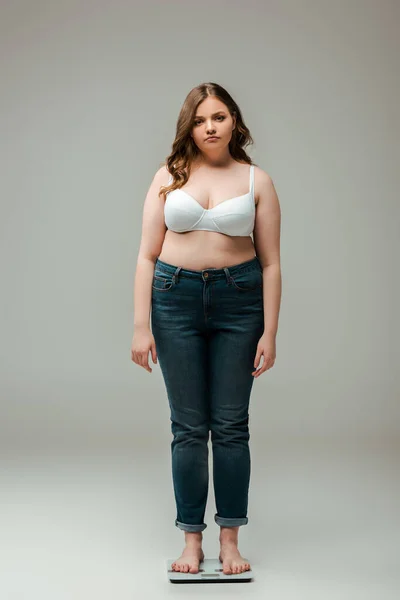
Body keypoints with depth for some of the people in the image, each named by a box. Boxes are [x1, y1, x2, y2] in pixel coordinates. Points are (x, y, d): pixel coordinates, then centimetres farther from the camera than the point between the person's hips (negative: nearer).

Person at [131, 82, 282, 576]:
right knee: (188, 426, 4)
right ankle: (191, 539, 15)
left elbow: (270, 262, 2)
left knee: (231, 424, 4)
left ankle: (229, 539, 17)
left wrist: (269, 333, -3)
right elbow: (147, 255, 2)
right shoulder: (169, 176, 5)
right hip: (176, 298, 0)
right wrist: (141, 326, -5)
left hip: (238, 301, 0)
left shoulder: (256, 180, 3)